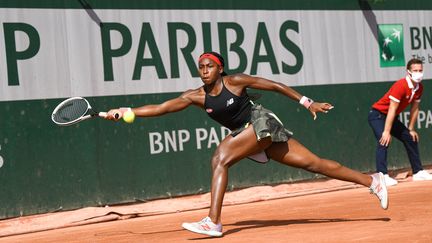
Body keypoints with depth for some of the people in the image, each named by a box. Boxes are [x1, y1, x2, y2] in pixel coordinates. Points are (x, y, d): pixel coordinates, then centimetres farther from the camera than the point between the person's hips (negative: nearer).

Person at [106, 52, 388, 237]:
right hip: (245, 133, 6)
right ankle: (372, 181, 11)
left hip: (263, 123, -6)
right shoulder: (197, 96, 0)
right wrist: (125, 112, -13)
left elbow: (275, 85, -5)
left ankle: (213, 222, -26)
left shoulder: (235, 81, -12)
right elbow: (161, 108, -4)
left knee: (220, 158, -23)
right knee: (312, 163, 5)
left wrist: (307, 102, -3)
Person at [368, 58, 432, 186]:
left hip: (391, 117, 9)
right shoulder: (400, 86, -28)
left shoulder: (419, 87, -3)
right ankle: (383, 176, -34)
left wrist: (411, 129, 10)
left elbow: (414, 108, 8)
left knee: (411, 139, 11)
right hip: (377, 115, -9)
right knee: (384, 141, -28)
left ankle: (418, 172, 20)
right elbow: (392, 109, -30)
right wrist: (387, 132, -31)